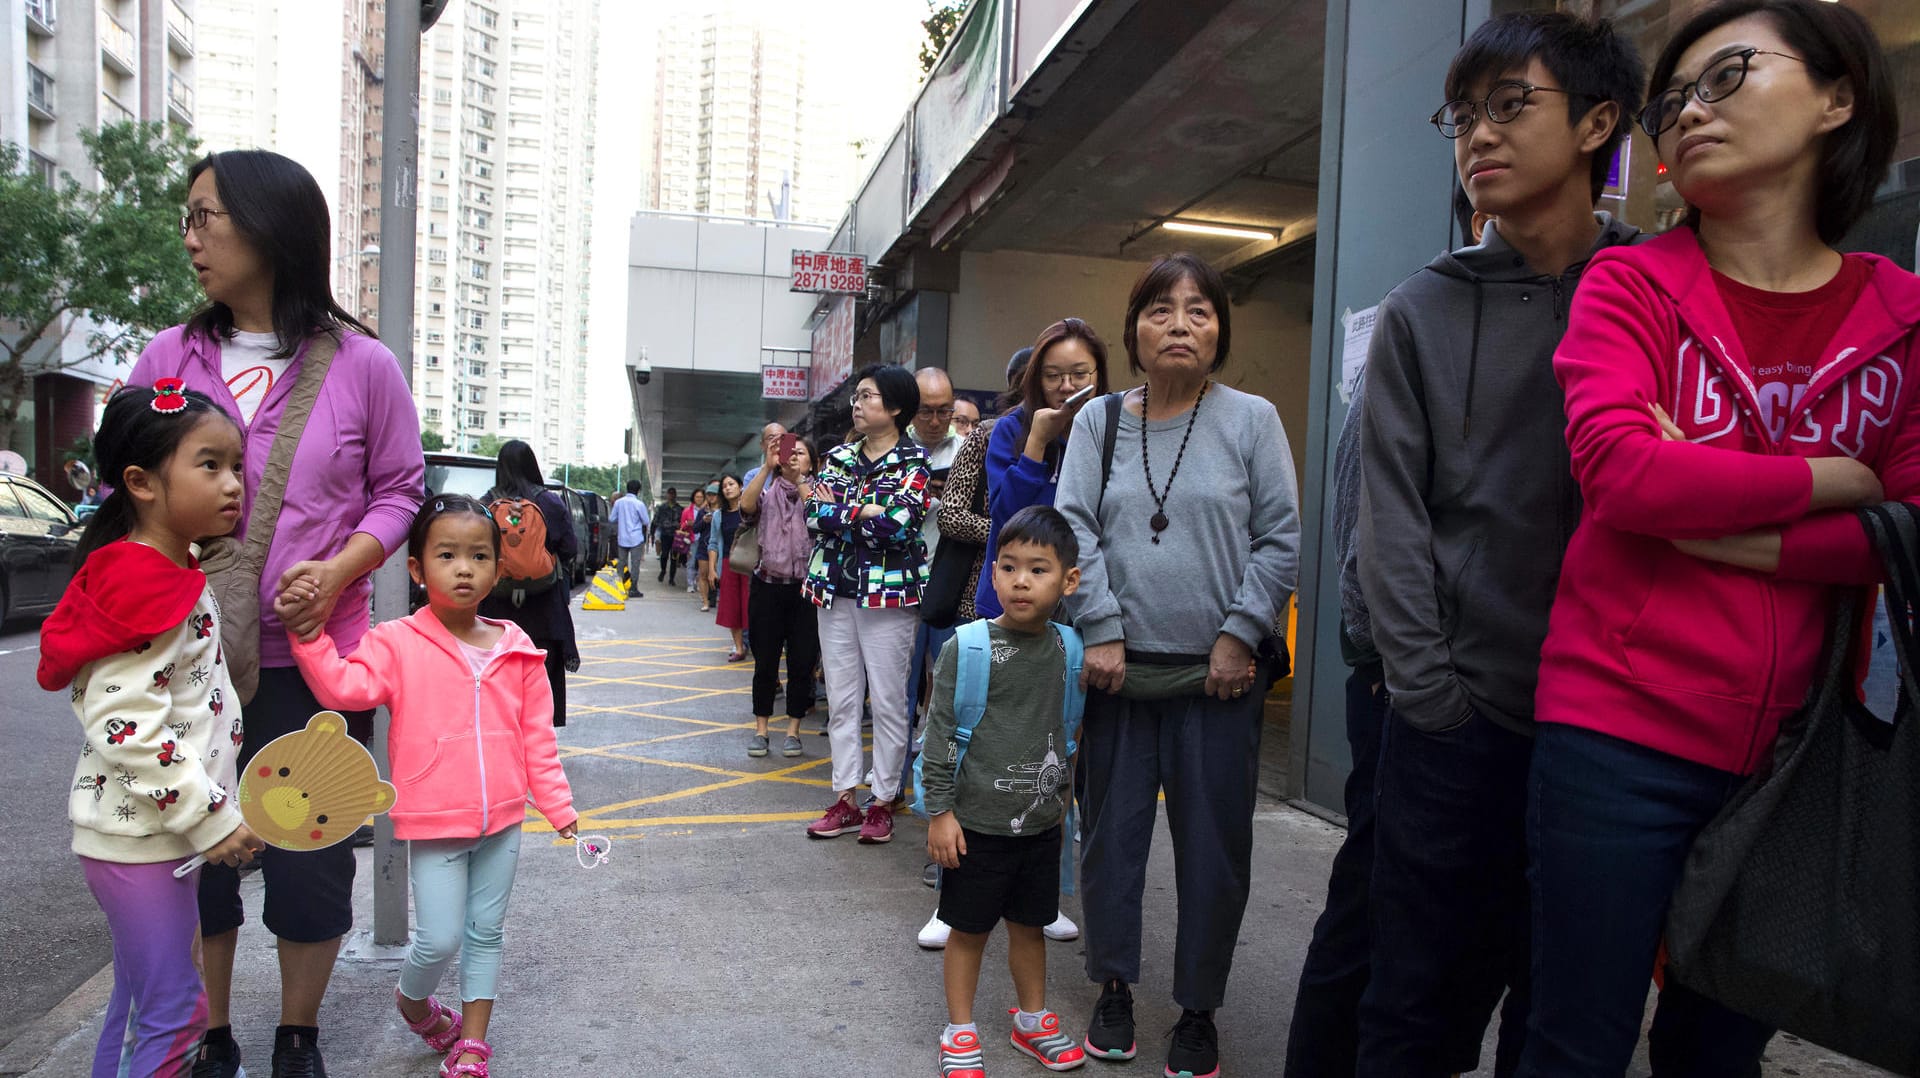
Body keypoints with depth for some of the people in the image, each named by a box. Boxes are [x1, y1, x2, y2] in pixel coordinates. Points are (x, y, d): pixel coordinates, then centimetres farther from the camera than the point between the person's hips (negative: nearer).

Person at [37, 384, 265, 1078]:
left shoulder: (178, 578, 10)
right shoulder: (143, 586, -21)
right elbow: (126, 728, -27)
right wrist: (209, 818, -22)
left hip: (155, 833, 10)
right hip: (139, 840, -10)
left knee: (137, 1004, 21)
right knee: (174, 1009, 0)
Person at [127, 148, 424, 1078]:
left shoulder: (360, 365, -4)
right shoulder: (168, 358, 3)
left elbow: (399, 489, 1)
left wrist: (338, 570, -14)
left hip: (311, 659, -2)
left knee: (311, 858, 8)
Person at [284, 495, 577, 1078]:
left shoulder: (516, 649, 0)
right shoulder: (398, 644, -8)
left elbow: (537, 736, 4)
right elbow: (344, 685, -24)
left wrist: (558, 805, 5)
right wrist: (309, 635, -37)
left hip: (502, 821, 3)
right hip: (434, 824, -3)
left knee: (486, 933, 13)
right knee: (440, 938, 0)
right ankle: (412, 999, 34)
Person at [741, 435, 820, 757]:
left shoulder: (815, 490, 7)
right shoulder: (768, 491, 9)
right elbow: (746, 505, -13)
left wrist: (799, 478, -21)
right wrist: (767, 466, -19)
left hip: (806, 588, -1)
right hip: (768, 586, 1)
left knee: (801, 663, 3)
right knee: (765, 662, 6)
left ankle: (793, 730, 15)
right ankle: (760, 729, 16)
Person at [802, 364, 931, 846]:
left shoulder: (914, 461, -3)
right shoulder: (838, 456, 11)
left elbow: (897, 524, -18)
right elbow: (814, 515, -2)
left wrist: (837, 508, -10)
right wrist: (871, 512, -13)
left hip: (887, 593, -5)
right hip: (835, 589, 5)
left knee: (888, 702, 1)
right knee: (841, 700, 9)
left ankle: (883, 803, 13)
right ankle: (845, 801, 18)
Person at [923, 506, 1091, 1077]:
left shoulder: (1068, 648, 0)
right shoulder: (966, 648, -14)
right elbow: (940, 732, -10)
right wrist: (939, 810, -11)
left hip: (1041, 822, 4)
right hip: (977, 823, -4)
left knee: (1029, 924, 19)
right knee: (969, 929, 10)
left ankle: (1032, 1020, 38)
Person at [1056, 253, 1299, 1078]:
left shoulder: (1252, 420, 1)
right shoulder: (1098, 421, 6)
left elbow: (1281, 538, -1)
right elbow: (1075, 528, 1)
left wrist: (1242, 635, -7)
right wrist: (1100, 629, -8)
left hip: (1219, 673, -1)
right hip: (1119, 668, 2)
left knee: (1214, 846, 6)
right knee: (1111, 831, 11)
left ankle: (1198, 1010, 24)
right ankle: (1113, 987, 30)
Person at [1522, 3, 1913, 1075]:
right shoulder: (1632, 283, -1)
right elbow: (1615, 468, -17)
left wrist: (1714, 523, -14)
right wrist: (1825, 480, -8)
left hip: (1791, 746, 3)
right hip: (1621, 731, -3)